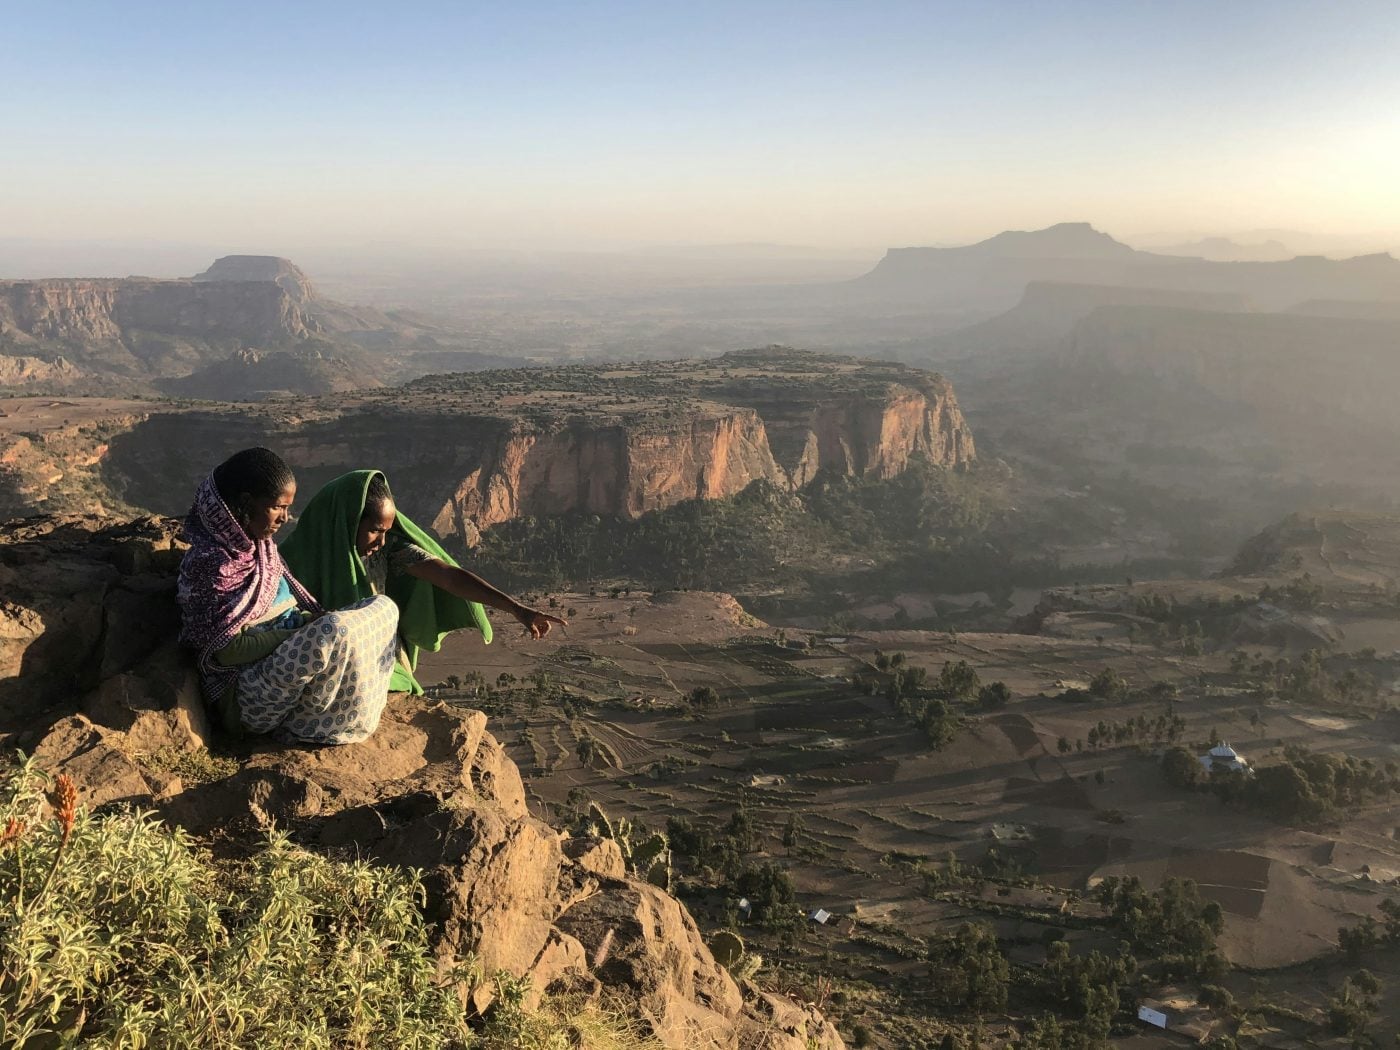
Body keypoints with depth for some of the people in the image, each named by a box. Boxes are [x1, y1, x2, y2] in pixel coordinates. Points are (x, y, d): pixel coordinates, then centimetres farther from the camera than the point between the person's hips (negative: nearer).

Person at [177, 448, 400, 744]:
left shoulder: (259, 544, 9)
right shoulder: (211, 563, -18)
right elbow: (227, 648, -20)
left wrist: (312, 619, -5)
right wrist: (307, 632, -18)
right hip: (246, 692, -9)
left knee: (383, 608, 1)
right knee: (337, 633, -34)